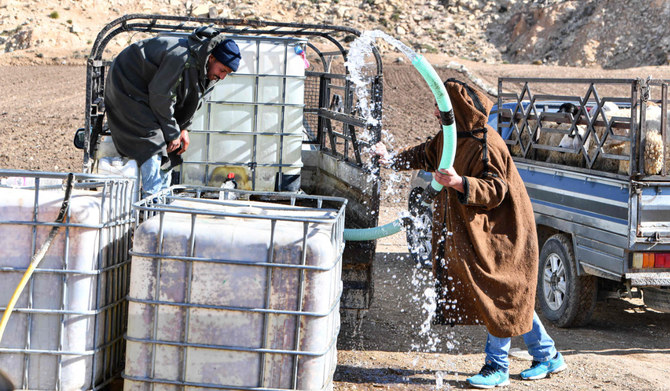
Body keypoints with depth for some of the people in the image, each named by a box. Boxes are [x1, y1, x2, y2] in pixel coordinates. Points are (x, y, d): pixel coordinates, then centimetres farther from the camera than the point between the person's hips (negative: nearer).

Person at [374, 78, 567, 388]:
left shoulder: (486, 146, -24)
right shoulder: (452, 137, 5)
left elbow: (495, 190, -29)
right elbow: (427, 155, 24)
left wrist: (460, 183, -42)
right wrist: (393, 160, 24)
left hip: (500, 233, -10)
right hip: (477, 231, 10)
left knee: (499, 295, -2)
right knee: (512, 296, 15)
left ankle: (497, 366, 8)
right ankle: (547, 356, 25)